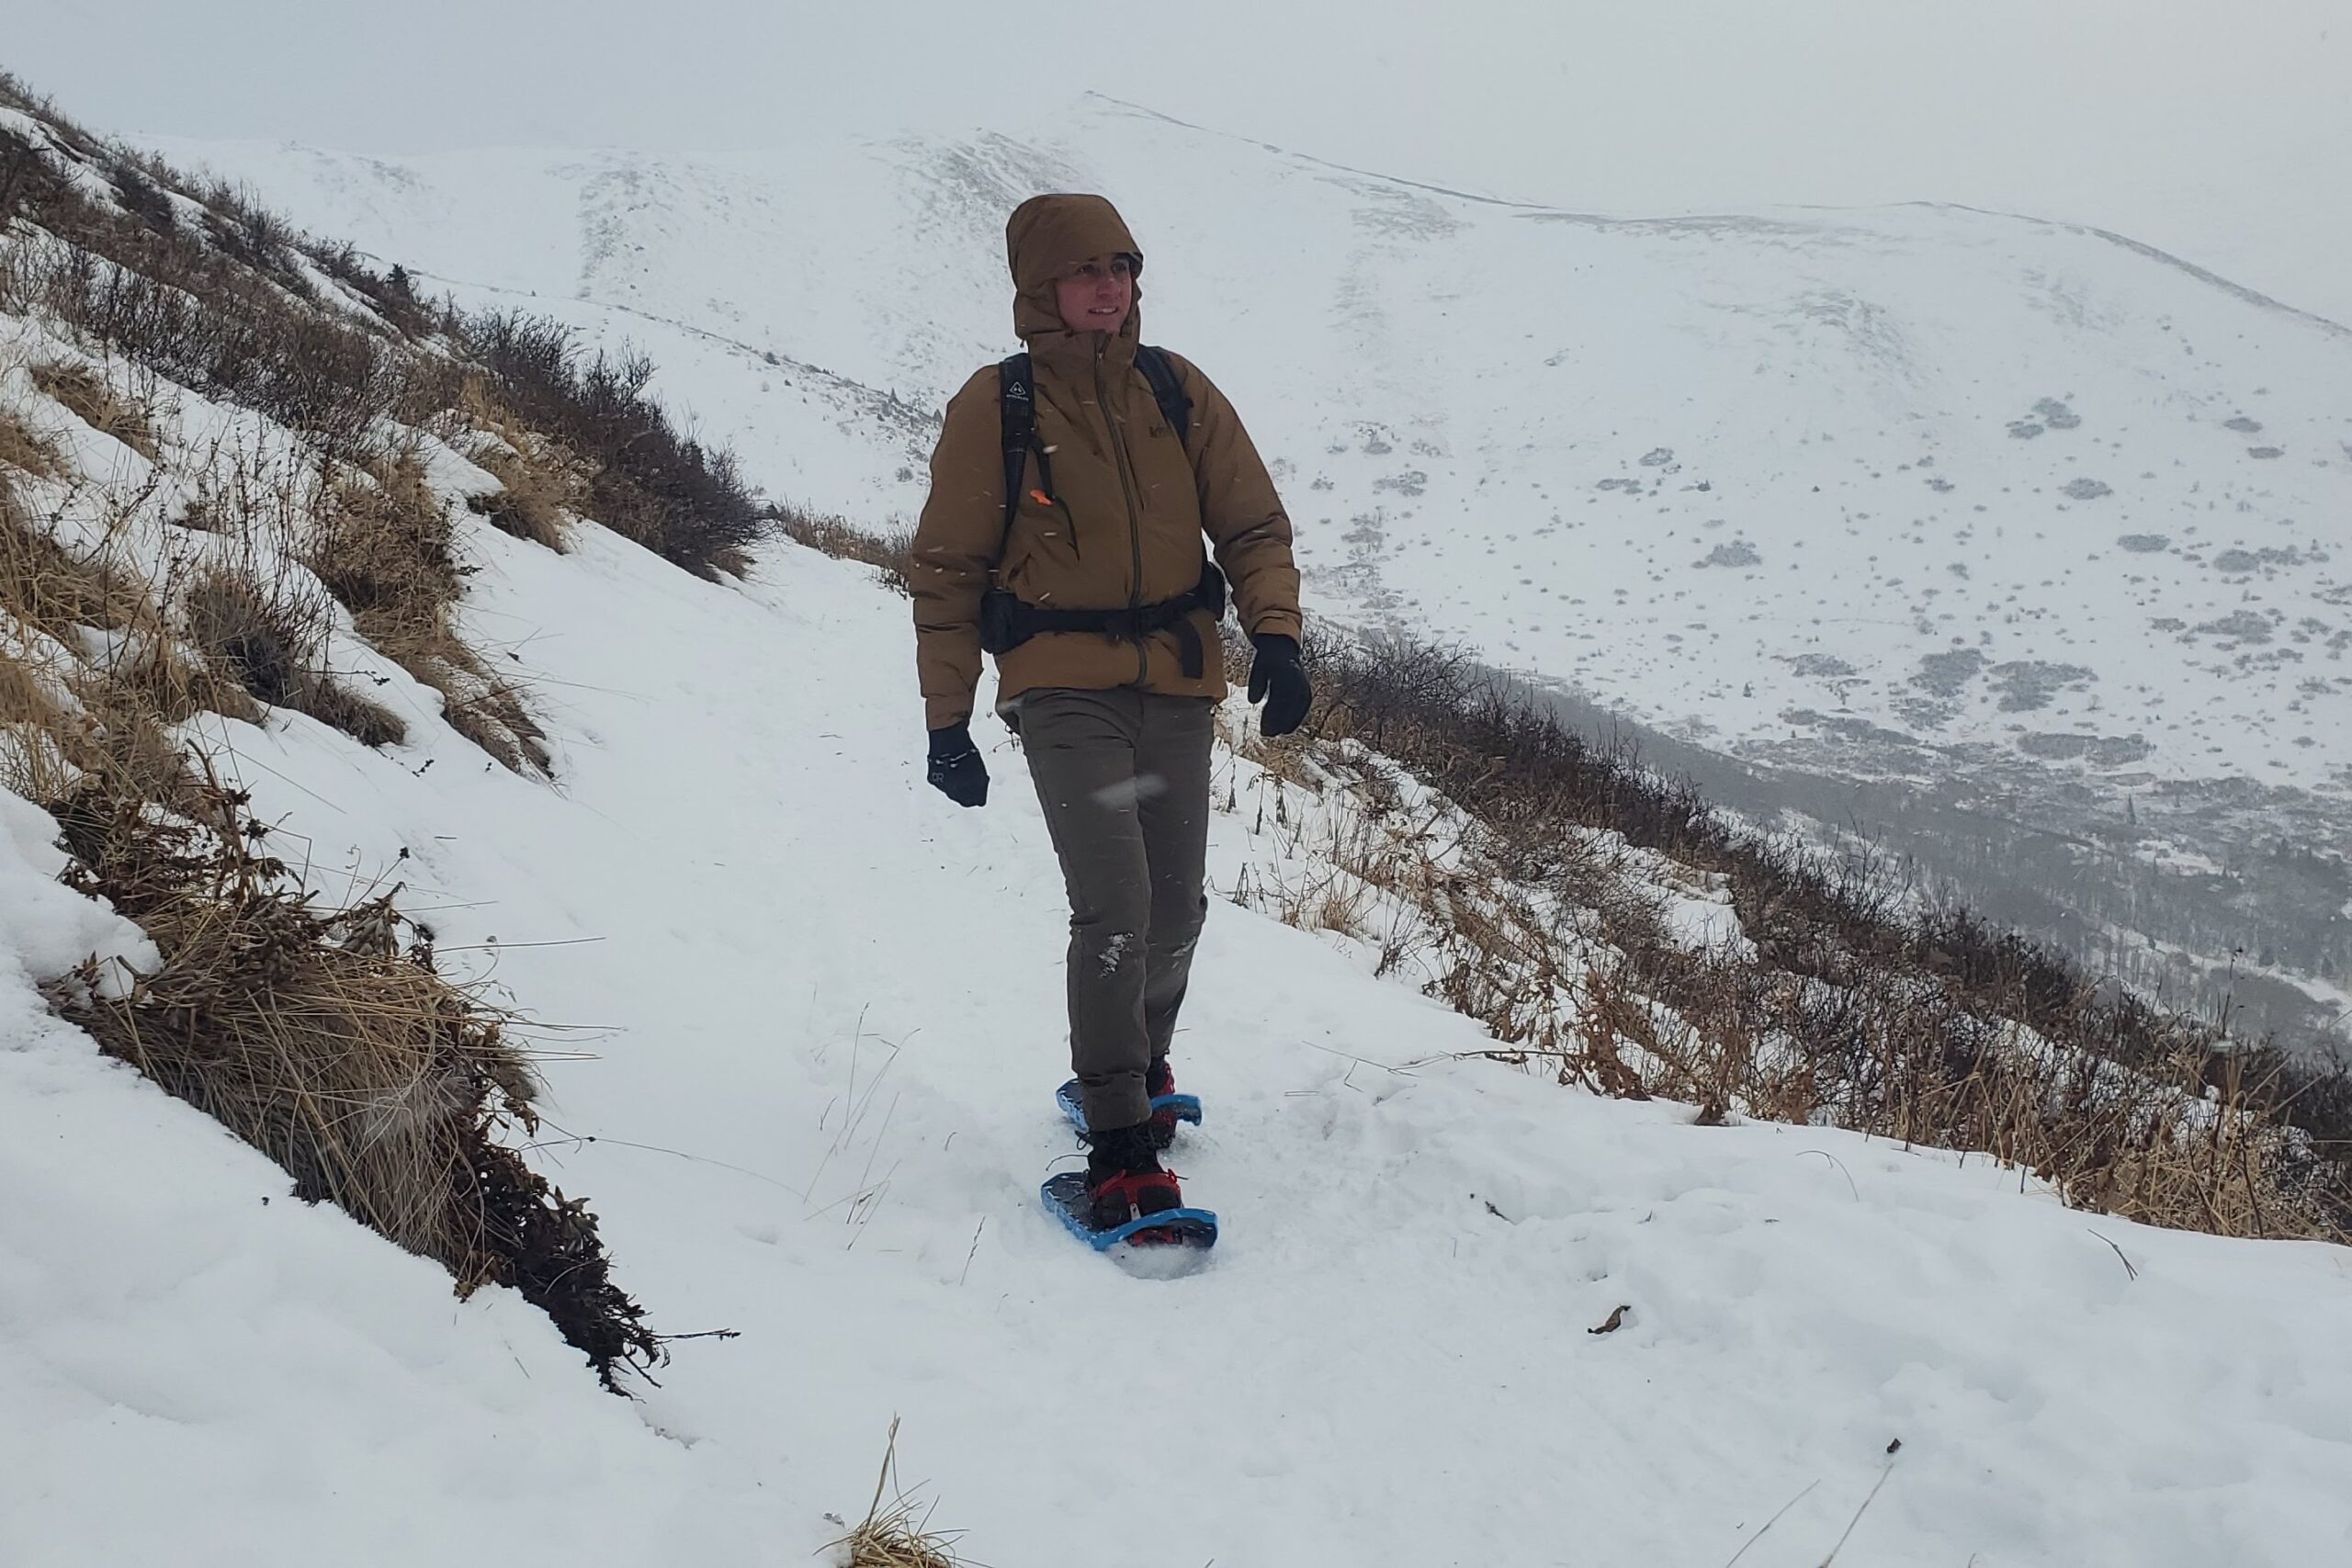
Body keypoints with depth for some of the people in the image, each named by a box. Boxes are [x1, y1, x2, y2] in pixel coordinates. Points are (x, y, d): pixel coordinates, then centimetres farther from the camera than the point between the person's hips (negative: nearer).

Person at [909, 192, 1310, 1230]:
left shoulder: (1180, 393, 6)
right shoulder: (994, 407, -2)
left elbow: (1253, 524, 9)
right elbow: (947, 572, 3)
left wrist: (1276, 638, -8)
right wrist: (947, 721, 0)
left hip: (1176, 685, 4)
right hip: (1063, 688, -4)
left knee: (1173, 913, 10)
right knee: (1113, 907, -18)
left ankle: (1138, 1067, 38)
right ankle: (1121, 1150, -12)